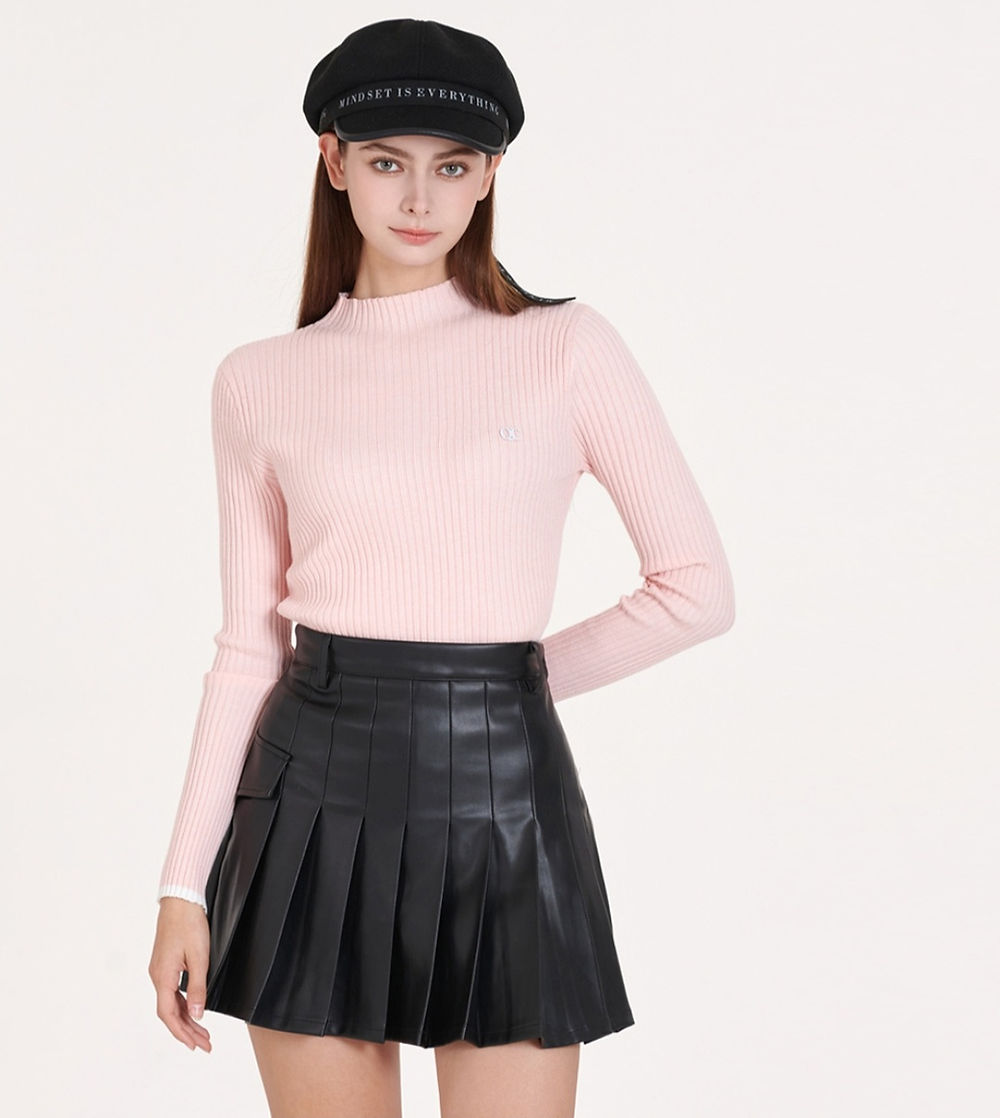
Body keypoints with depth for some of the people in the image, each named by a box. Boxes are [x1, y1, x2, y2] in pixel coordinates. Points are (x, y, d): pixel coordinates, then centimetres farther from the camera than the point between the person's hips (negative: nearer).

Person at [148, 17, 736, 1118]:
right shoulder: (261, 383, 5)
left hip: (499, 792, -1)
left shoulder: (569, 347, 0)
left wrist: (510, 680, 5)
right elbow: (249, 647, 6)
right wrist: (184, 885, 3)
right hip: (318, 795, 2)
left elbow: (698, 586, 1)